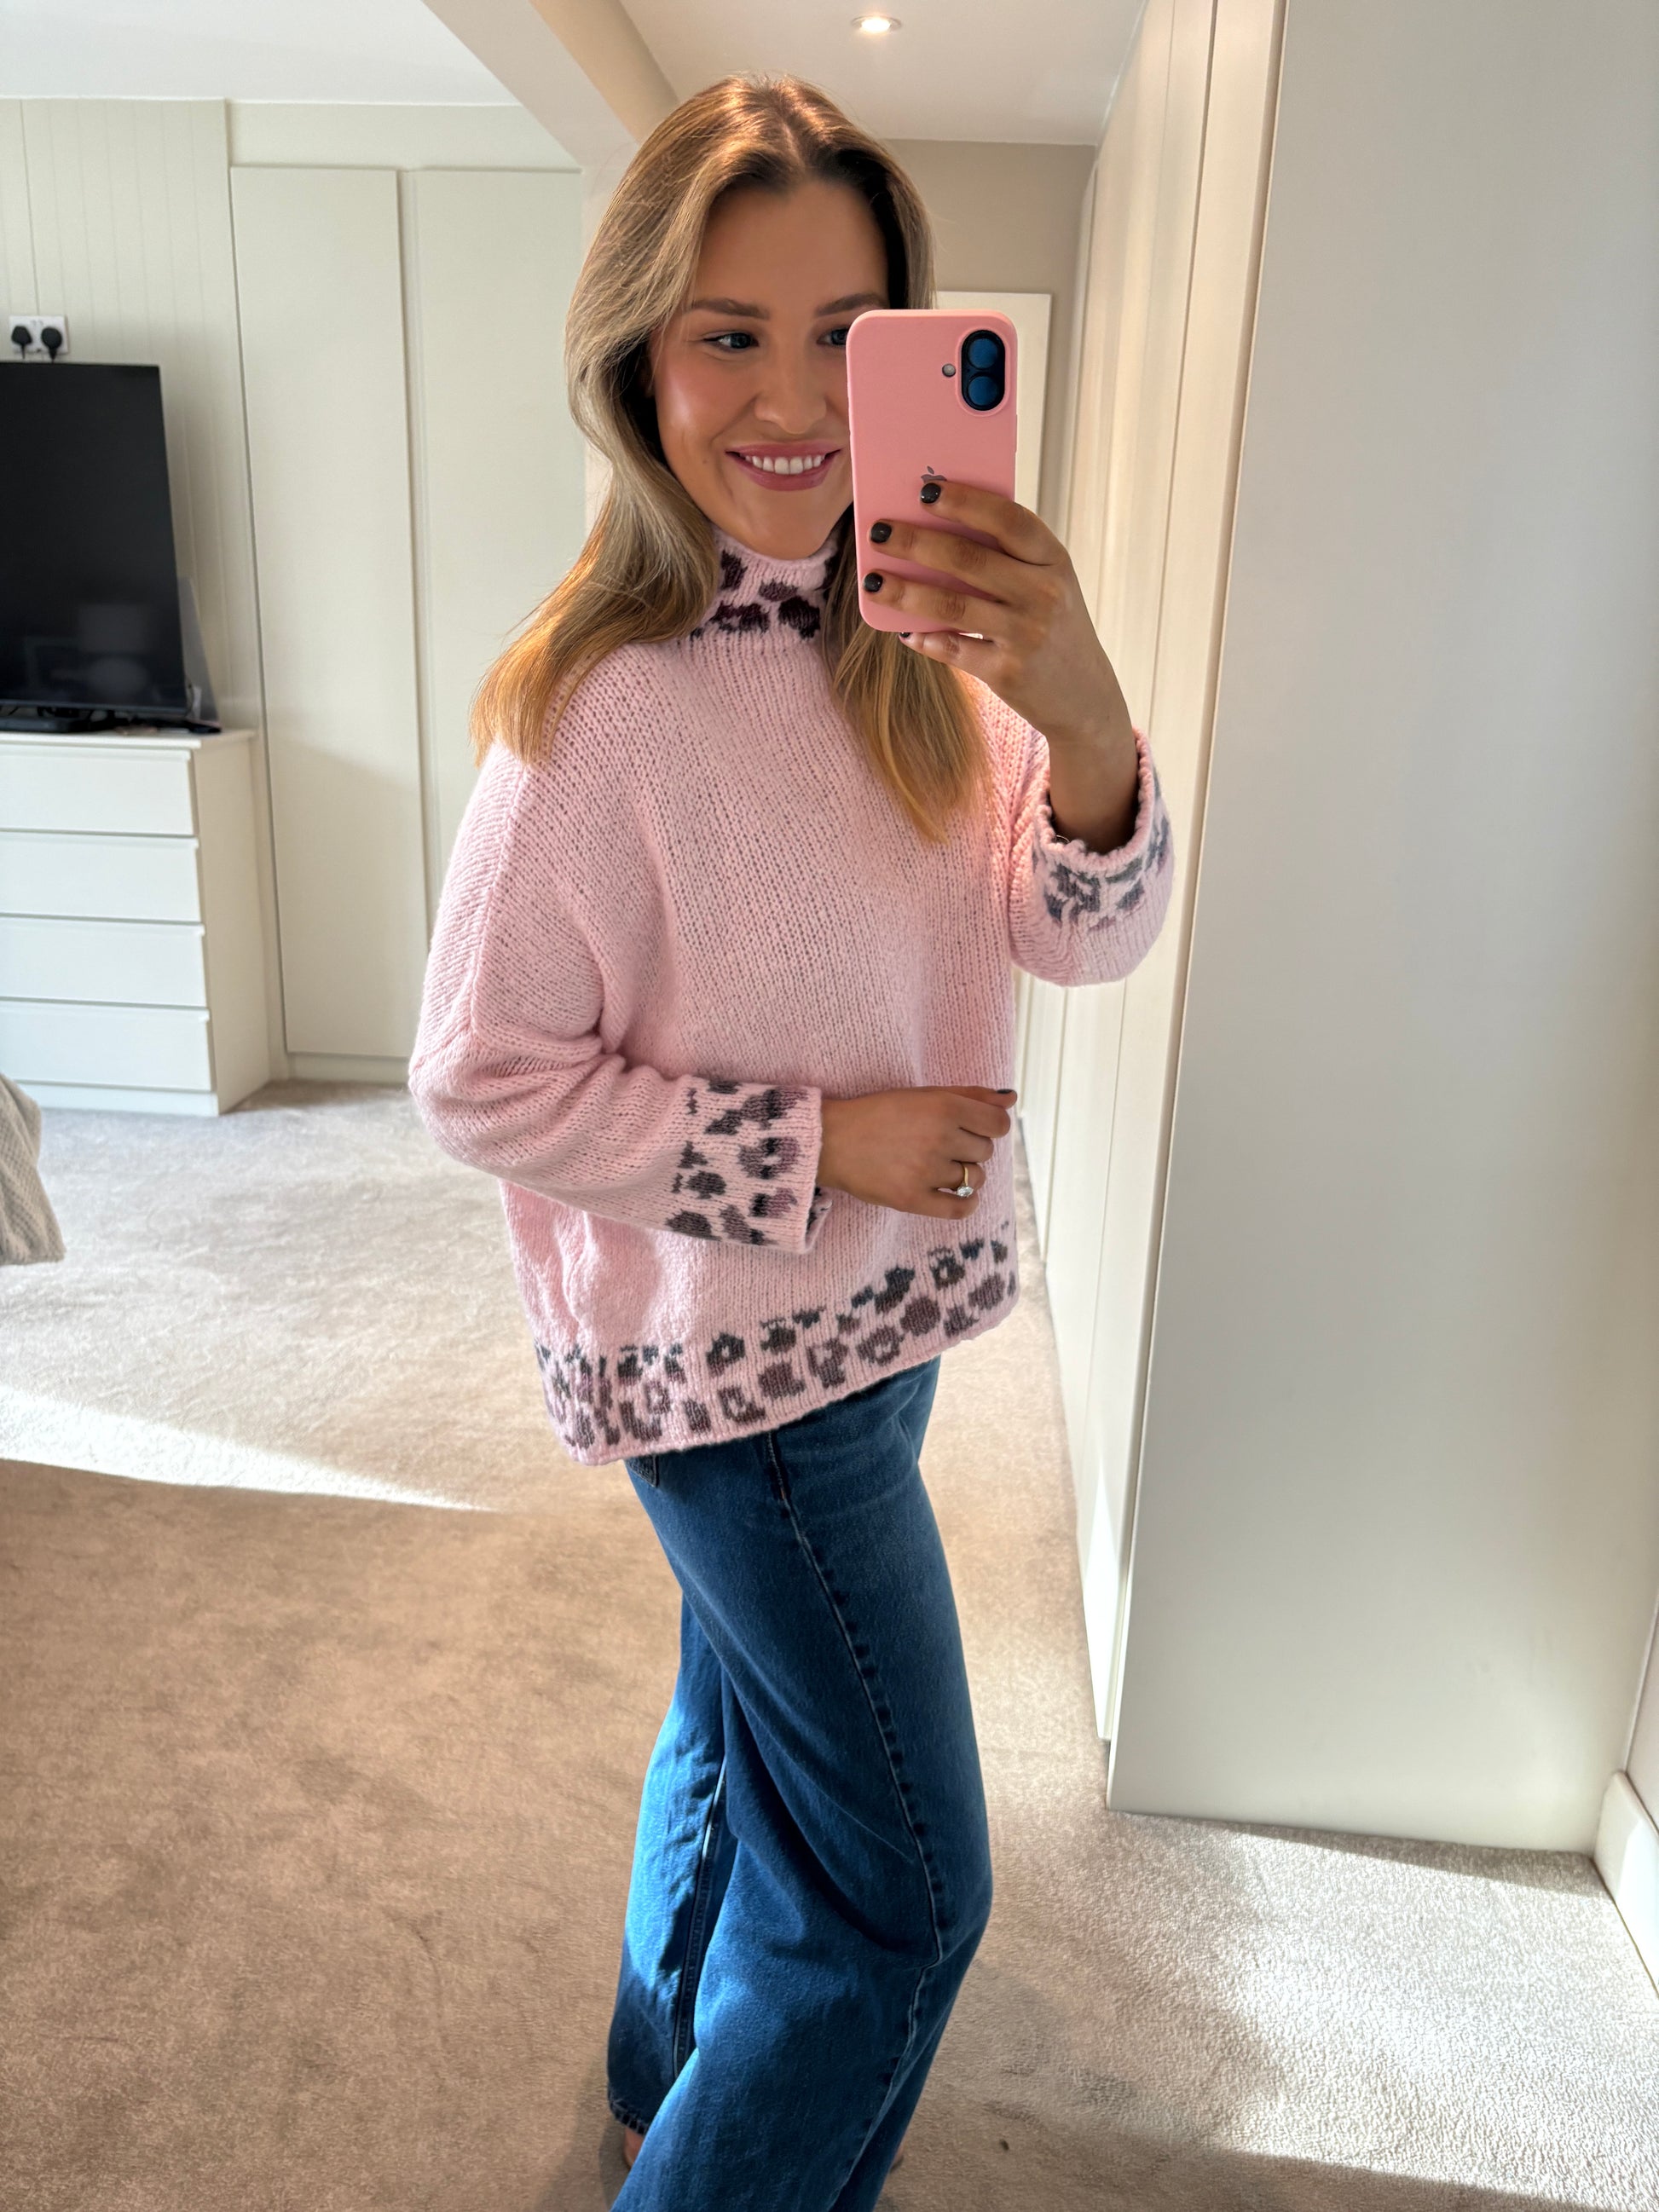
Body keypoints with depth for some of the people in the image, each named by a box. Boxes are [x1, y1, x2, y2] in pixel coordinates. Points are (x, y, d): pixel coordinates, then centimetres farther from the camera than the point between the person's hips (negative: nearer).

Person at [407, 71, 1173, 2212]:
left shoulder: (915, 644, -3)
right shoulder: (600, 706, -22)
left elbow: (1086, 935, -9)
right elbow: (479, 1083, -17)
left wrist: (1081, 709, -29)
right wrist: (821, 1142, -21)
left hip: (861, 1315, 7)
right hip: (733, 1353, -7)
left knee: (744, 1719, 28)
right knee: (905, 1892, 5)